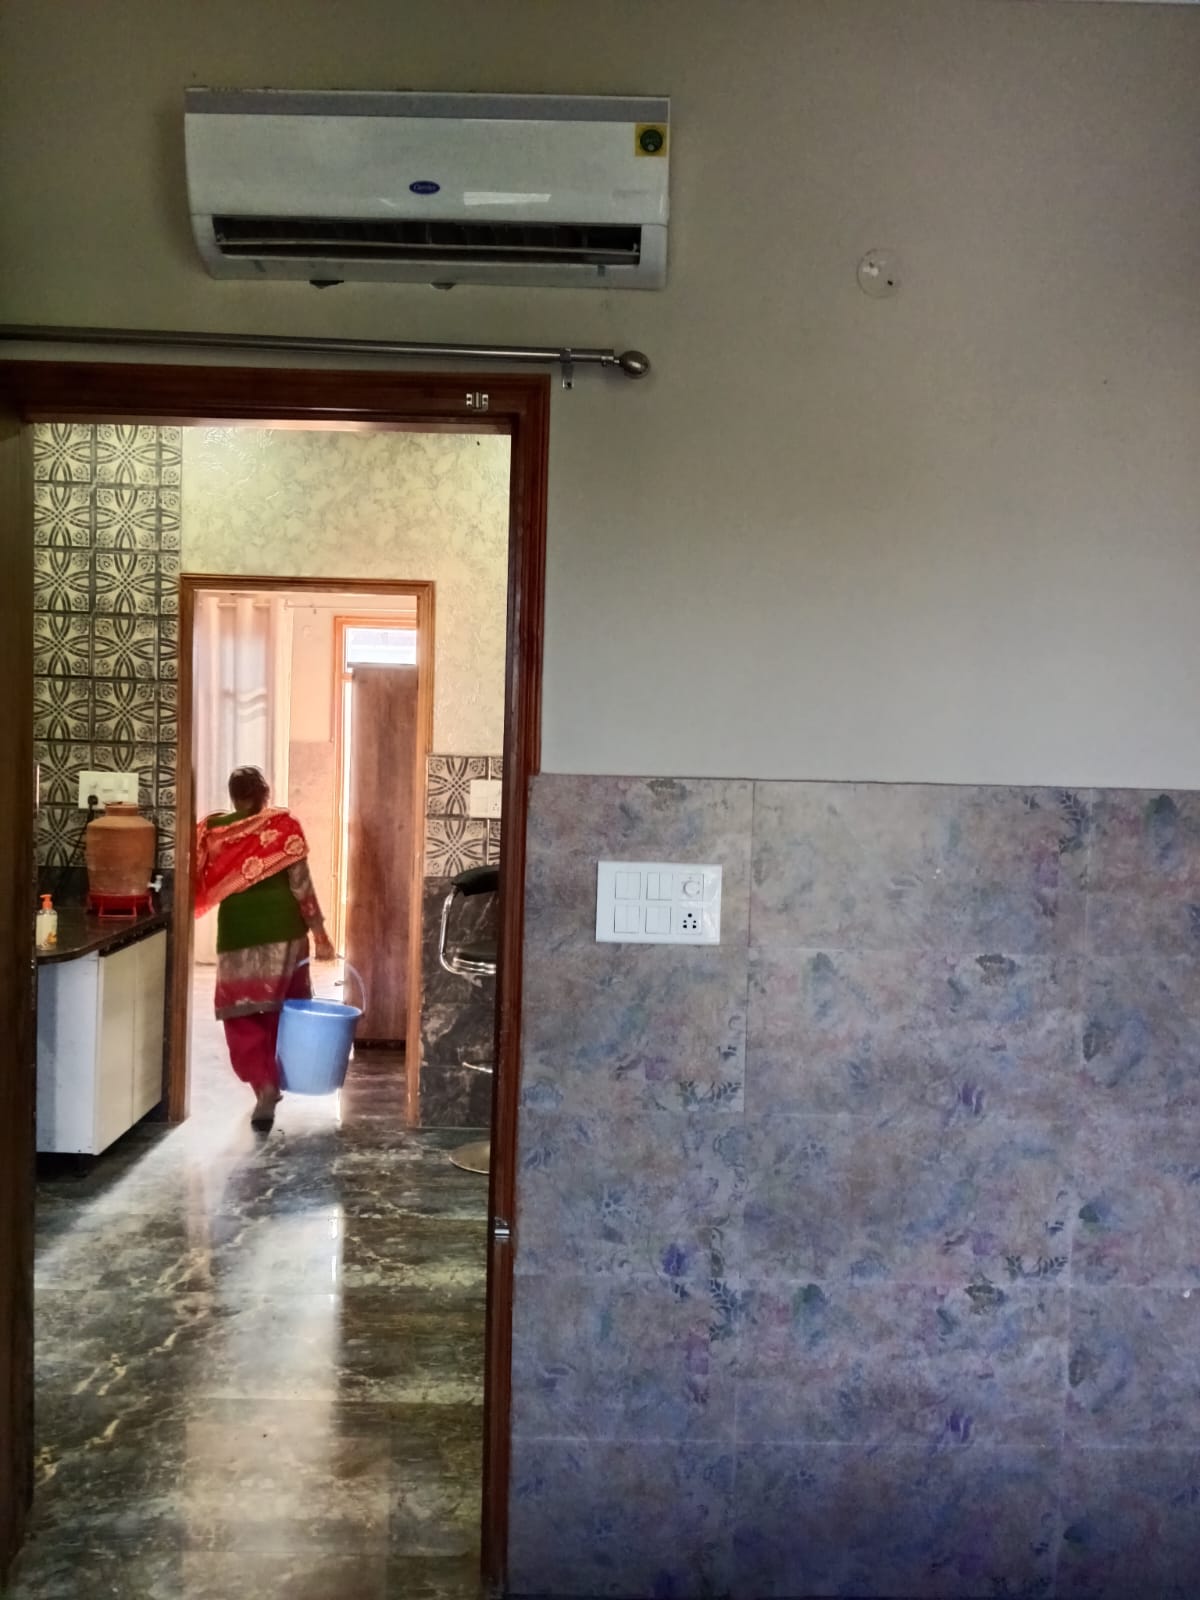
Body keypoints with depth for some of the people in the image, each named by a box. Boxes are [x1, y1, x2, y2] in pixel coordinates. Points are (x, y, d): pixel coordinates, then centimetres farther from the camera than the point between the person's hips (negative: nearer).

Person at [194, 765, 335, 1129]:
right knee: (282, 1011, 17)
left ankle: (265, 1085, -8)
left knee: (243, 1017, 7)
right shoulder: (283, 825, -4)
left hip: (237, 933, 0)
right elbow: (300, 884, -7)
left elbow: (202, 883, 3)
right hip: (283, 931, 0)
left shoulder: (211, 830, 2)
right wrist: (320, 933, -3)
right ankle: (274, 1080, 25)